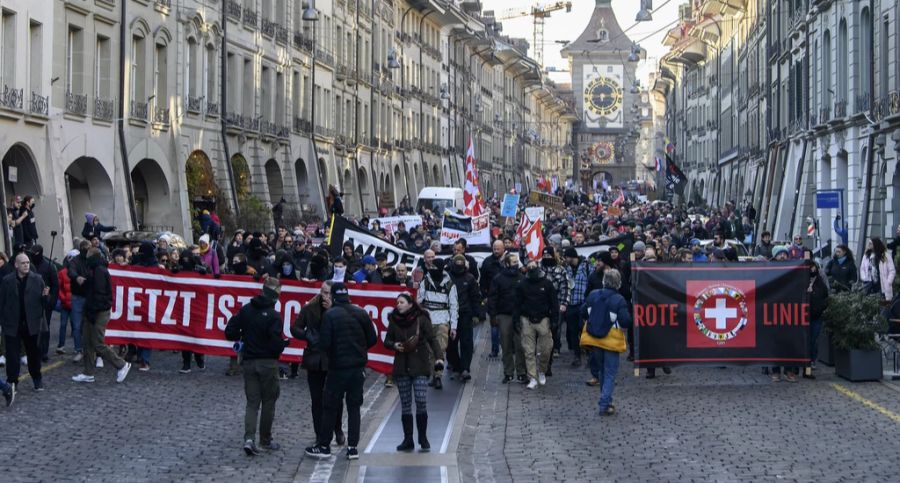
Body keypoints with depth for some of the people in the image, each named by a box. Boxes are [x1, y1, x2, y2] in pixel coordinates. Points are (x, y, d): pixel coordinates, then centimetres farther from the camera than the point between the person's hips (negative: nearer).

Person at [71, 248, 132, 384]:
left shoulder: (100, 271, -16)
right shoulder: (96, 270, 15)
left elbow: (98, 294, -21)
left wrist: (92, 312, -20)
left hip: (99, 313, -10)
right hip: (92, 312, 10)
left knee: (98, 344, -7)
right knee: (88, 341, 10)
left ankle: (121, 365, 3)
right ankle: (88, 373, 14)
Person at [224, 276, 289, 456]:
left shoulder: (245, 310, 1)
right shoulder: (274, 315, -15)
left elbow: (230, 332, 0)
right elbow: (276, 343, -19)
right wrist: (285, 343, 2)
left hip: (248, 362, 4)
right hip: (268, 362, -4)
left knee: (252, 402, 7)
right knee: (268, 402, 11)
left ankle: (249, 438, -11)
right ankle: (265, 440, 18)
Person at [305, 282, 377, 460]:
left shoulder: (330, 315, -11)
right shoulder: (361, 313, 1)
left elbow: (324, 343, -15)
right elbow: (372, 339, 4)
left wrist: (331, 353, 6)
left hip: (338, 367, -4)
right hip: (358, 367, 4)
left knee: (330, 407, 6)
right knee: (354, 407, 10)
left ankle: (324, 445, 11)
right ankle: (352, 447, 7)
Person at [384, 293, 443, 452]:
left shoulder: (421, 319, -5)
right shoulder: (394, 321, 4)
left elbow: (432, 339, -6)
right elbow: (387, 341, 14)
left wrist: (438, 356, -19)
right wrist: (394, 345, -8)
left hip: (420, 367, -3)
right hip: (401, 367, 3)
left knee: (421, 401, -9)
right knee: (405, 404, 5)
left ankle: (423, 438, 4)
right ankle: (408, 440, 12)